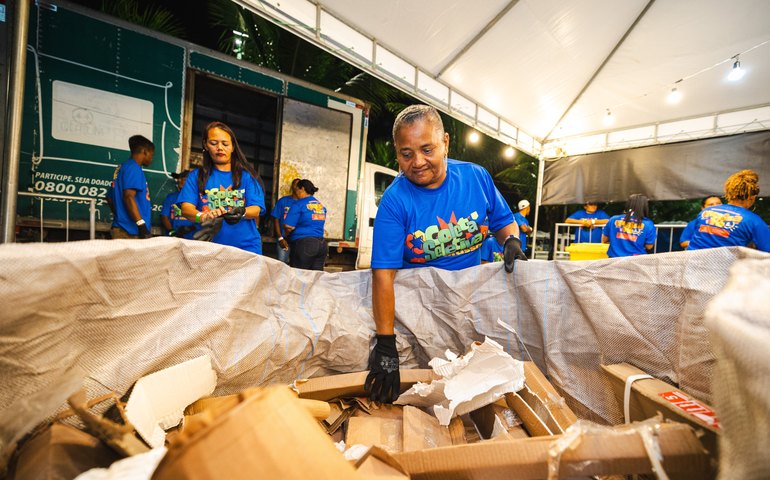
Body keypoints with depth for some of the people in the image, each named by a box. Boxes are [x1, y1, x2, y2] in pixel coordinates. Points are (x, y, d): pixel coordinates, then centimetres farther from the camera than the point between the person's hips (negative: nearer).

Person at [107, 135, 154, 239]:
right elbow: (129, 197, -20)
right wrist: (142, 225, -24)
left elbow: (110, 198, 25)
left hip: (122, 228, 10)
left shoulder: (122, 167, 20)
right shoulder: (133, 168, -8)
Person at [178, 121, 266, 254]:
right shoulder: (196, 175, 9)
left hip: (246, 247, 0)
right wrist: (203, 216, -24)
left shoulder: (246, 175, 6)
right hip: (208, 248, 1)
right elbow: (186, 208, -2)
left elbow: (256, 209, -4)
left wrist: (241, 213, -26)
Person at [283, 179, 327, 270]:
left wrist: (287, 234, 9)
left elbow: (288, 226, -11)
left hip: (304, 245, -6)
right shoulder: (321, 205, 12)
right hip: (321, 244, 6)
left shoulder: (299, 204, -6)